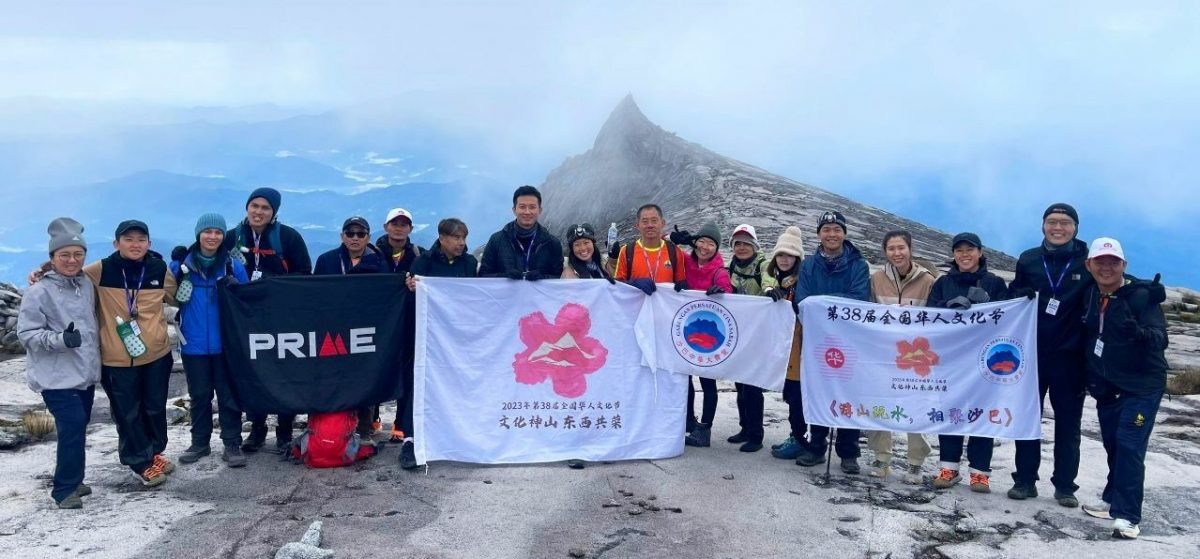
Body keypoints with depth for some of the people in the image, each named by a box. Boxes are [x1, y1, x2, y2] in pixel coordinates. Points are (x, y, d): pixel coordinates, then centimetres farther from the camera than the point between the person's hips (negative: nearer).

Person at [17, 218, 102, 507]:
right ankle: (64, 489, 0)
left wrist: (96, 356, 19)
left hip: (85, 372, 7)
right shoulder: (39, 291, -13)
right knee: (72, 426, -13)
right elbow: (26, 333, -12)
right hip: (56, 376, -6)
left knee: (78, 426, 13)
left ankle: (72, 480, 28)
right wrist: (60, 339, -26)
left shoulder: (87, 284, 6)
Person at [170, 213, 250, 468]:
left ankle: (232, 444, 11)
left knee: (229, 395, 4)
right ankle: (199, 442, 25)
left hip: (226, 344, -1)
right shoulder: (181, 264, 1)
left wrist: (235, 288, -14)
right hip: (194, 344, 1)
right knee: (199, 395, 13)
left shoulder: (233, 266, 0)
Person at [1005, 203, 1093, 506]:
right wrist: (1022, 296, -12)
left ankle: (1065, 485, 14)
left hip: (1070, 356, -2)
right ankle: (1025, 480, 15)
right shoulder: (1028, 260, 5)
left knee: (1068, 422, 6)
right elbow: (1012, 300, 12)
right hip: (1031, 352, 2)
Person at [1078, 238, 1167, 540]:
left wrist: (1137, 332, -44)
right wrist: (1092, 377, 11)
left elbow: (1160, 338, -24)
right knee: (1112, 445, 15)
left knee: (1130, 446, -11)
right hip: (1106, 385, 6)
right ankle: (1114, 500, 29)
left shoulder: (1142, 295, -16)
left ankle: (1127, 515, -6)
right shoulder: (1089, 296, 2)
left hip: (1142, 384, -6)